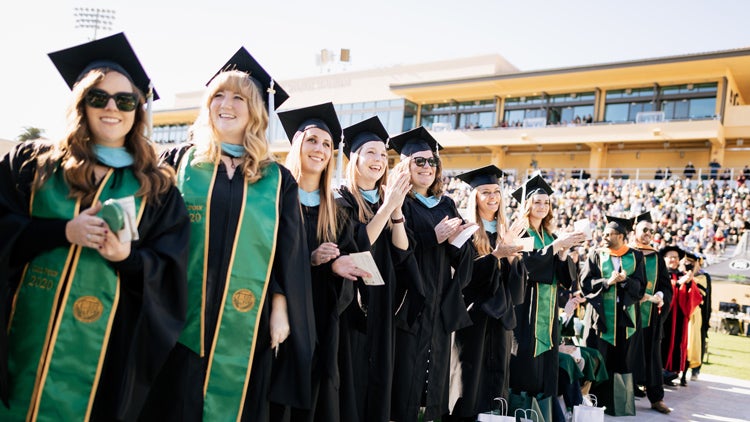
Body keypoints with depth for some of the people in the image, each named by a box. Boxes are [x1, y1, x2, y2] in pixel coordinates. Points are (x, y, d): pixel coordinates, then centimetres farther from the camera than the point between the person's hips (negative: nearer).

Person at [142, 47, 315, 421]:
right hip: (180, 319, 0)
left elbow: (289, 256, 5)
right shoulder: (178, 162, 5)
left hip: (246, 324, 1)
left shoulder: (277, 180, 5)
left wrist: (281, 309, -1)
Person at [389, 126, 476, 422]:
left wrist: (455, 239, -12)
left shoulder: (446, 205, 13)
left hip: (441, 303, 6)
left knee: (437, 370, 11)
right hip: (409, 298, -6)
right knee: (406, 373, -3)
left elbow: (463, 256, 9)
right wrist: (434, 237, -19)